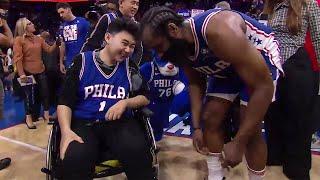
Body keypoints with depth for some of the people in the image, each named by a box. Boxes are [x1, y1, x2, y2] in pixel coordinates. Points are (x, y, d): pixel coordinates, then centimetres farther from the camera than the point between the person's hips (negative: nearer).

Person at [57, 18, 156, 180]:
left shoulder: (130, 67, 11)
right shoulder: (82, 62, 4)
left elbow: (145, 98, 14)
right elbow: (65, 102, -1)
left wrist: (125, 102, -7)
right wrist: (66, 130, -18)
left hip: (120, 122, 2)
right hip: (83, 123, -1)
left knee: (138, 152, -32)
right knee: (75, 160, -34)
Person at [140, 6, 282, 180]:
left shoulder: (218, 31, -41)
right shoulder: (181, 48, -17)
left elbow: (263, 87, -36)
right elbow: (195, 83, 2)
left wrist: (238, 142, -35)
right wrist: (196, 127, -5)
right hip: (226, 65, 6)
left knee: (250, 131, -12)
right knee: (209, 118, 0)